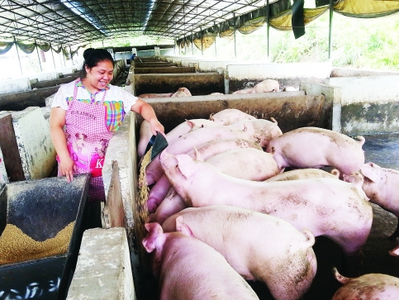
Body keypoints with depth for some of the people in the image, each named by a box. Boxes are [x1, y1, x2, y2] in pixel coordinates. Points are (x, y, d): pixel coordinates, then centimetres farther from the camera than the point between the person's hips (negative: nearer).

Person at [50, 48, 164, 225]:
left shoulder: (117, 93, 3)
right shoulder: (67, 91, -1)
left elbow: (142, 105, 5)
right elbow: (56, 126, -3)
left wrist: (153, 121, -18)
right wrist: (64, 157, -12)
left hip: (105, 166, 0)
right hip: (72, 164, 0)